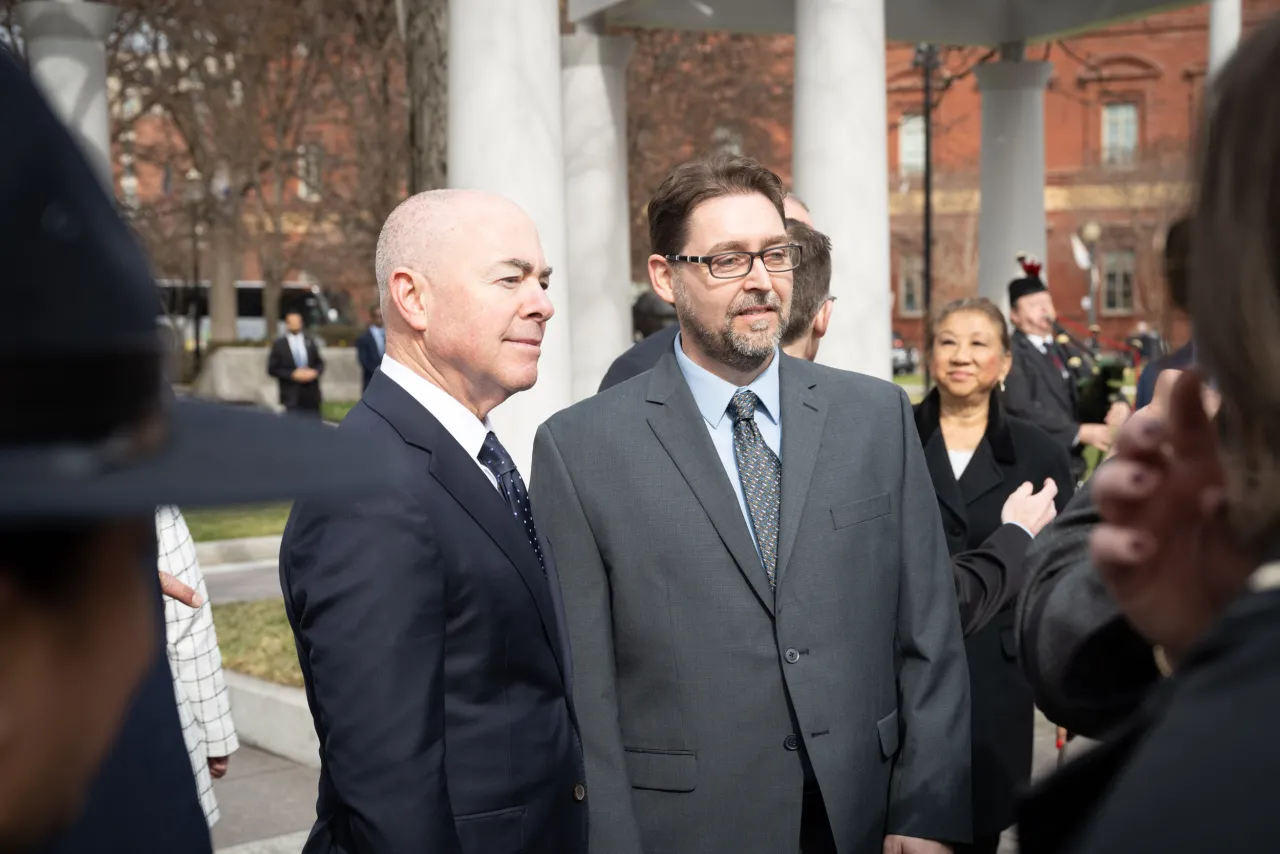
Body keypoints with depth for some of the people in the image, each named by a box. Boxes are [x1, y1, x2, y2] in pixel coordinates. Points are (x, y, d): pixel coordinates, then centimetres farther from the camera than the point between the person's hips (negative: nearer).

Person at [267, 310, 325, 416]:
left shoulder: (310, 341, 10)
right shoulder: (279, 344, 0)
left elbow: (320, 363, 14)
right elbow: (272, 369, -3)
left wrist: (315, 372, -8)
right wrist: (293, 374, -13)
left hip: (311, 395, 3)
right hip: (292, 396, -3)